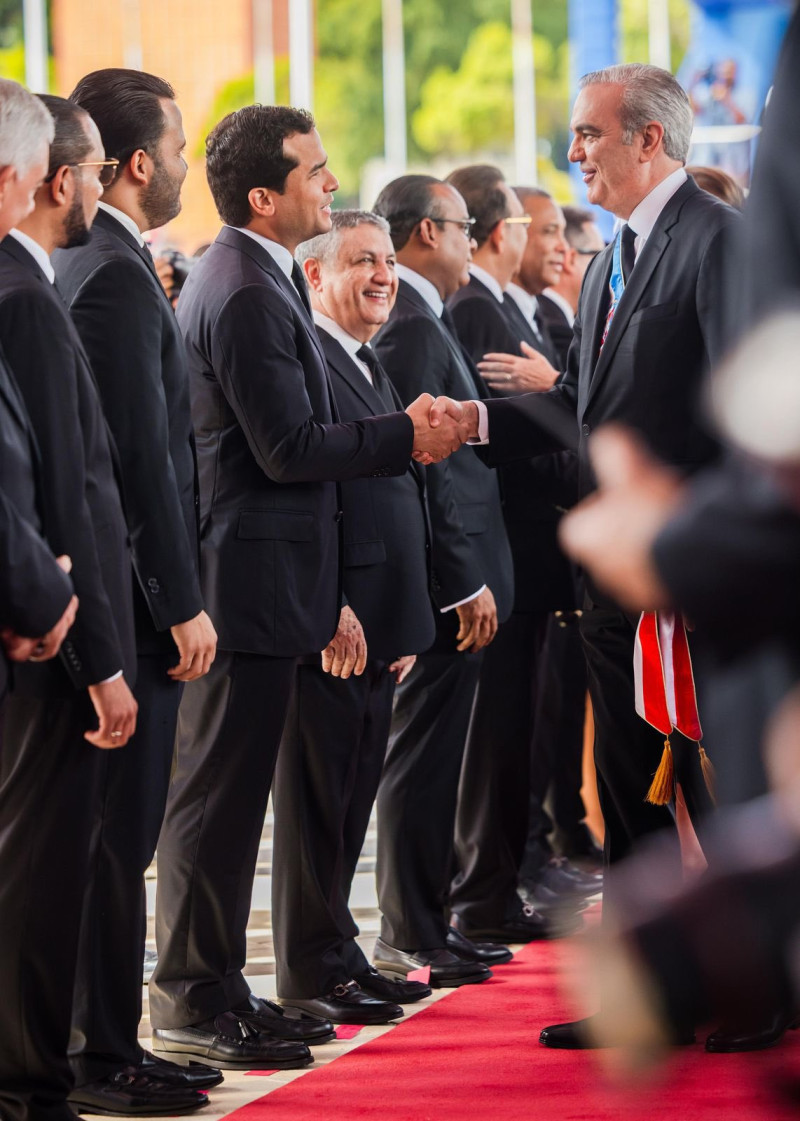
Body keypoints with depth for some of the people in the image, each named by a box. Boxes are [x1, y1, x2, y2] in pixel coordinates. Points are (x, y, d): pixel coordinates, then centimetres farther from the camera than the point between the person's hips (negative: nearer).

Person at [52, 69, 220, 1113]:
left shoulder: (83, 266, 15)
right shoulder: (117, 276, -16)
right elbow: (144, 456, -19)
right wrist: (181, 604, -17)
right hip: (133, 596, -10)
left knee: (111, 838, 13)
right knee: (116, 840, -5)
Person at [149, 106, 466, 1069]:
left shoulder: (243, 279, 15)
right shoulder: (248, 295, -18)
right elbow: (289, 449, -21)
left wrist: (397, 437, 10)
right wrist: (405, 436, -11)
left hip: (247, 576, 11)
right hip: (253, 578, -11)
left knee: (225, 793, 14)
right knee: (219, 792, -5)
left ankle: (212, 987, 20)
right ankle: (193, 1001, 0)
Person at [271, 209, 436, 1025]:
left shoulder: (373, 368, 20)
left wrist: (407, 622, 18)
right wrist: (330, 609, -22)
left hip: (377, 623, 9)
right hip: (329, 625, -9)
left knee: (351, 797, 14)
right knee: (317, 797, -3)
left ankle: (337, 955, 22)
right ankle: (311, 973, 3)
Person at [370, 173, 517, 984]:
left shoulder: (421, 318, 16)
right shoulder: (412, 326, -16)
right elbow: (421, 463, -21)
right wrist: (463, 583, -21)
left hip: (448, 579, 10)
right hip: (446, 581, -10)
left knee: (431, 756, 14)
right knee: (424, 756, -5)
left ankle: (423, 922, 20)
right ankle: (410, 936, -1)